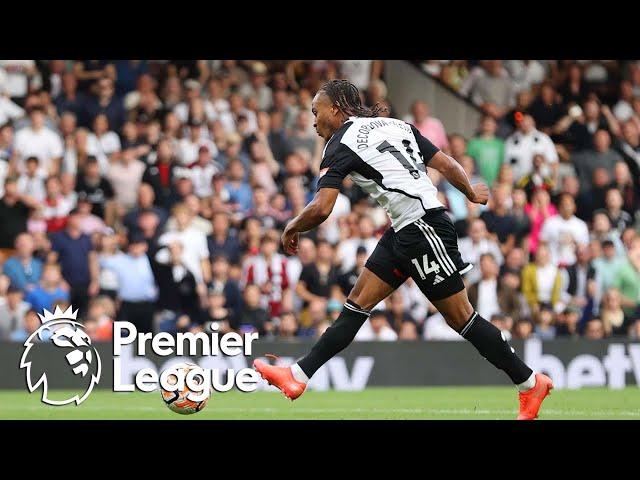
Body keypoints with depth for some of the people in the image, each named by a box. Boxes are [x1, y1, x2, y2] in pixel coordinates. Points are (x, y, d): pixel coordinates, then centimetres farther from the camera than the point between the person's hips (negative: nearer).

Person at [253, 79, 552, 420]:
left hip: (424, 230, -9)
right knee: (358, 302, 7)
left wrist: (292, 229, 4)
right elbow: (446, 164, 12)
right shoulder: (396, 125, 14)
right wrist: (472, 194, 30)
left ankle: (530, 383, 7)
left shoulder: (341, 143, -7)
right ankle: (298, 376, 6)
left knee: (460, 317, -1)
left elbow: (320, 209, -15)